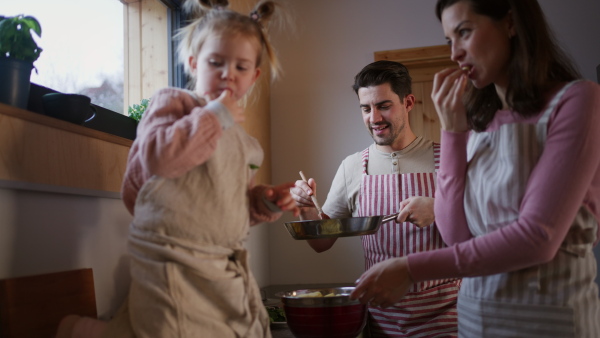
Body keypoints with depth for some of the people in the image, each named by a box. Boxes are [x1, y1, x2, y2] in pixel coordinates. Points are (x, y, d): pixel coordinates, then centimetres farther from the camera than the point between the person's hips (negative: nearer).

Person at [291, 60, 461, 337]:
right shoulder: (352, 167, 1)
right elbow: (321, 243, 7)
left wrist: (438, 208, -22)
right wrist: (307, 209, -12)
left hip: (442, 314, -2)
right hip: (380, 315, 2)